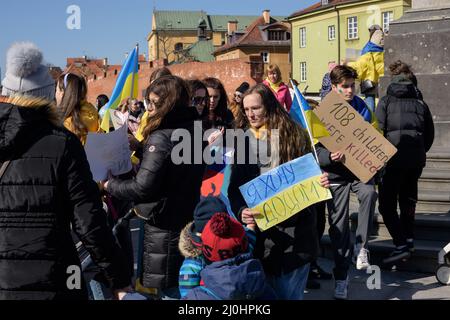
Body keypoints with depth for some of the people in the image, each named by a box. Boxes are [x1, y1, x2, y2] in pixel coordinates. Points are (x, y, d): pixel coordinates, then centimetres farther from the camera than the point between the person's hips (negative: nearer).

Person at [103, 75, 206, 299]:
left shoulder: (162, 137, -20)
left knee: (167, 291, 2)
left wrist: (110, 186, -7)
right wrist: (142, 147, 11)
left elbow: (143, 187, -22)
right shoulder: (193, 131, 7)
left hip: (163, 224, -9)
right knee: (182, 286, 19)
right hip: (187, 218, 9)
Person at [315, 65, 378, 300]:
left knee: (369, 193, -33)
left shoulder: (362, 108, 2)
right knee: (338, 225, 3)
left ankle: (361, 246, -18)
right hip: (336, 174, -1)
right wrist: (329, 157, -28)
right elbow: (315, 148, -8)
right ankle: (341, 277, 16)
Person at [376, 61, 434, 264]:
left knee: (387, 205, 1)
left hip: (393, 159, -5)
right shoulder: (420, 103, 12)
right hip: (416, 160, 5)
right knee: (408, 200, 21)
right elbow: (430, 134, 13)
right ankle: (408, 239, 22)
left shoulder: (386, 101, 2)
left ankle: (401, 245, -9)